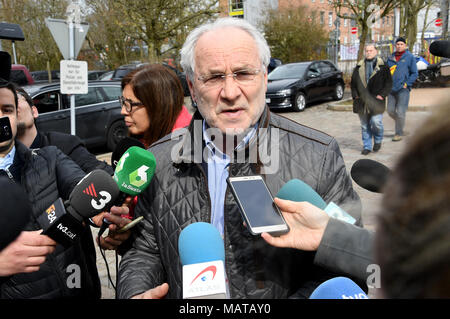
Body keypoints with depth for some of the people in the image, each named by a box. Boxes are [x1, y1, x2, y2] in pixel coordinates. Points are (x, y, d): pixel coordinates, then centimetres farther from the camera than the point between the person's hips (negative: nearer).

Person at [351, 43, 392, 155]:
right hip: (362, 101, 3)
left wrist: (382, 95, -8)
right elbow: (353, 82, 16)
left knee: (376, 122, -10)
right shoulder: (359, 67, 11)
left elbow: (388, 83, 2)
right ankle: (367, 147, 17)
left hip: (376, 101, -3)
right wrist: (355, 95, 3)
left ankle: (378, 141, 19)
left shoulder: (382, 67, 2)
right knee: (365, 126, 6)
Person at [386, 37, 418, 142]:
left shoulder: (410, 57, 0)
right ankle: (400, 124, 34)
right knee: (390, 111, 8)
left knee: (400, 112, -7)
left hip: (403, 89, -5)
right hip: (391, 89, 5)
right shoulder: (390, 58, 12)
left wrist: (406, 84, -9)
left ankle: (399, 133, 5)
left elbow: (415, 73, 0)